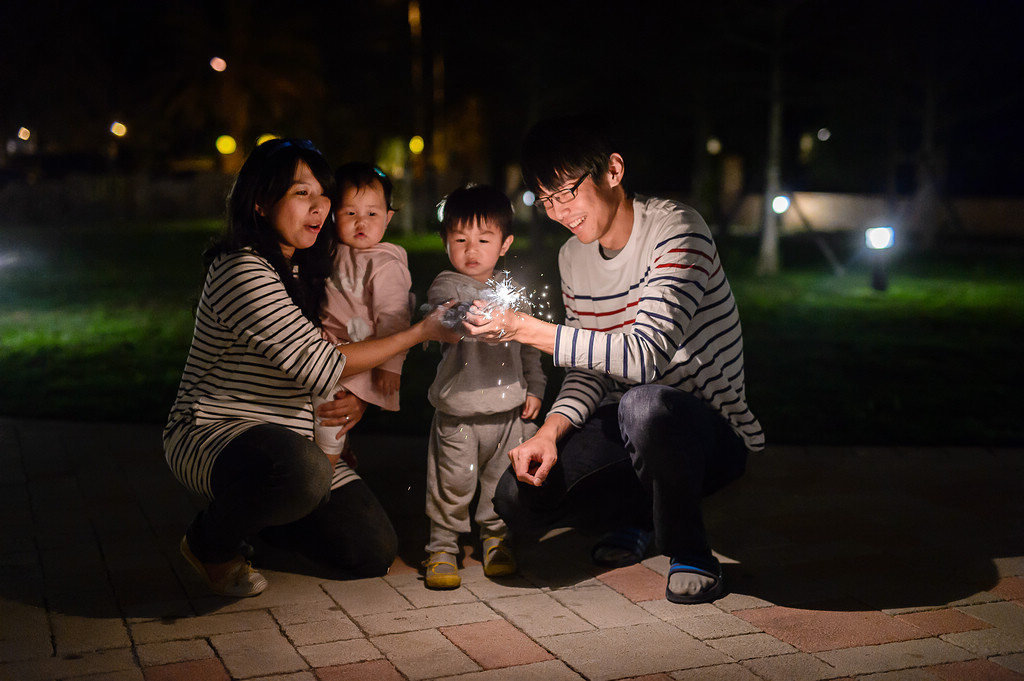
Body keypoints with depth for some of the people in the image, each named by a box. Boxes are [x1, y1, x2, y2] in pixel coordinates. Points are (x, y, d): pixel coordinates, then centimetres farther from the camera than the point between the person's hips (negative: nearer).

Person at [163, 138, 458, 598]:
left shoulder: (309, 269, 9)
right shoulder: (241, 271, -19)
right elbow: (318, 365, -24)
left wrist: (356, 401, -4)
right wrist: (420, 332, -19)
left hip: (295, 436, 8)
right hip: (211, 435, -8)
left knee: (375, 551, -3)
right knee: (303, 470, -41)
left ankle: (256, 507, 21)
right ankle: (210, 543, -9)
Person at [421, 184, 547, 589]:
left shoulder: (511, 289, 11)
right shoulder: (446, 286, -4)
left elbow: (528, 344, 19)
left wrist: (534, 388, 13)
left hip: (508, 408, 4)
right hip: (458, 410, -4)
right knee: (452, 484, 1)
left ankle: (496, 540, 32)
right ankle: (442, 547, 17)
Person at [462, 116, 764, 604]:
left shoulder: (675, 230, -18)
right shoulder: (573, 258, 7)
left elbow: (645, 358, -31)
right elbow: (589, 372, 7)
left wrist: (525, 329, -31)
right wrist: (550, 431, -13)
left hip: (715, 435, -7)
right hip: (633, 432, 7)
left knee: (645, 404, -41)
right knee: (519, 498, -13)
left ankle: (688, 550, -12)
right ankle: (638, 516, 17)